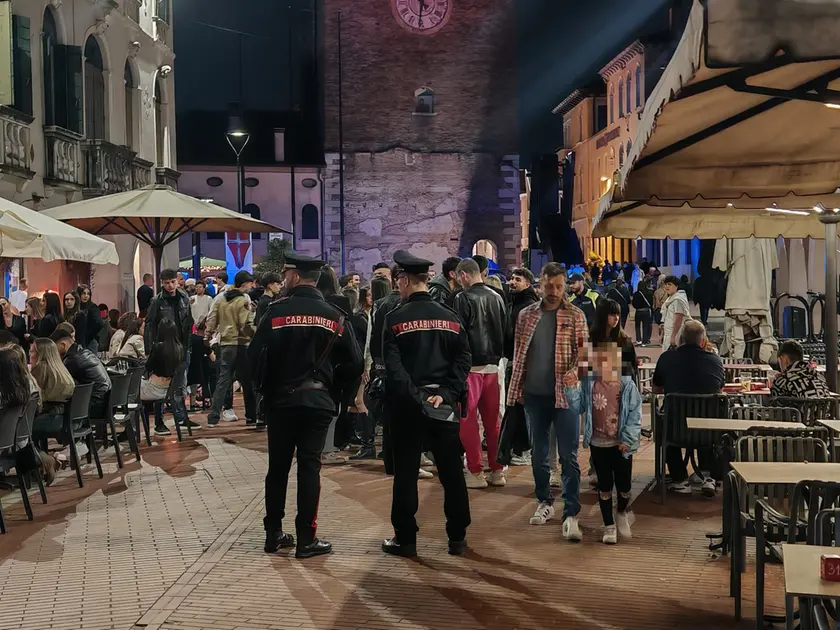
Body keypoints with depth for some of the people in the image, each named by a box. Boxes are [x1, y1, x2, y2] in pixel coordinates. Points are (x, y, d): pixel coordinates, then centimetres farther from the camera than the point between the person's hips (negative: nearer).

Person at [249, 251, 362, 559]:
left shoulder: (277, 312, -7)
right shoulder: (334, 316, 0)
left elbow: (255, 356, -14)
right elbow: (354, 363, -2)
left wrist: (266, 386, 3)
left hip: (281, 400, -1)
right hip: (319, 401, 1)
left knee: (278, 466, 10)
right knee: (309, 466, 3)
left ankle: (273, 534, 17)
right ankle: (306, 539, 3)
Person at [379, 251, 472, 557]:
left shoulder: (396, 318, -5)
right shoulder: (451, 317, 4)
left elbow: (393, 368, -14)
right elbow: (464, 360, -4)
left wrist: (414, 399, -14)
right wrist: (446, 394, -9)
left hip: (408, 405, -3)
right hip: (445, 405, 3)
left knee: (405, 474, 5)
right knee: (452, 473, 9)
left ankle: (405, 539, 8)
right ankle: (457, 538, 14)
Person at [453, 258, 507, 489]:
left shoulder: (464, 298, -11)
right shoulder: (496, 297, 7)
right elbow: (505, 330, 12)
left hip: (471, 365, -6)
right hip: (492, 365, 6)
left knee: (468, 419, 2)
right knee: (492, 419, 12)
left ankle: (475, 472, 2)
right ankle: (497, 470, 15)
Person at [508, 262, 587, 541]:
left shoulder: (575, 316, -1)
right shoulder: (526, 315, 6)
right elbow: (518, 354, 9)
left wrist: (575, 371, -21)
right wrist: (516, 389, 4)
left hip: (564, 394, -3)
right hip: (534, 394, 3)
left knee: (568, 456, -4)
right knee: (538, 453, 13)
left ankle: (571, 514, -2)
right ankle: (544, 502, 28)